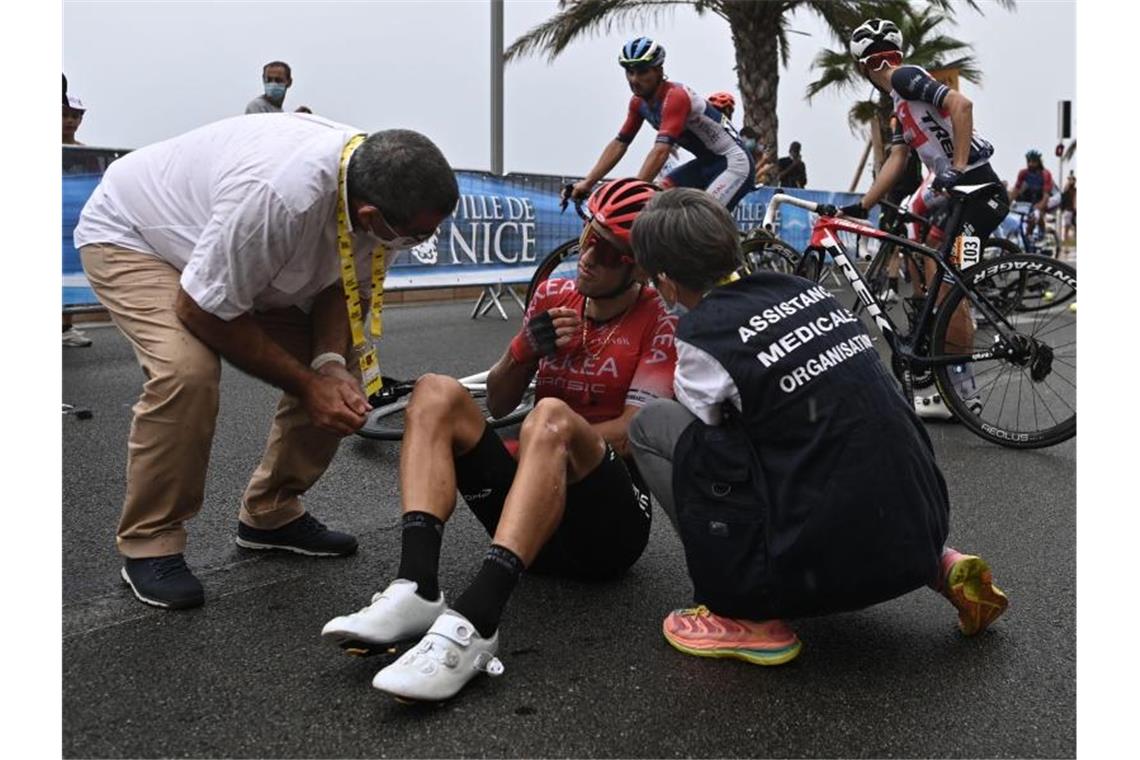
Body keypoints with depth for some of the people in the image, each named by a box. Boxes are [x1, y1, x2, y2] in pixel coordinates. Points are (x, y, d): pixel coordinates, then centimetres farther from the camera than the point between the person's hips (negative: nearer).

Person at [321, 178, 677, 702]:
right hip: (531, 501, 5)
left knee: (550, 416, -34)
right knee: (437, 393, -13)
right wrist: (528, 347, -6)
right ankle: (416, 590, -32)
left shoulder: (659, 319, -2)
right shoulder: (555, 297, 12)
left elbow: (632, 435, -12)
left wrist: (555, 443, -12)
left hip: (609, 521, -5)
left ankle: (473, 622, -49)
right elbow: (498, 403, 12)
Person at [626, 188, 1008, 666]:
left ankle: (745, 615, 1)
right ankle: (943, 567, 18)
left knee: (652, 424, 3)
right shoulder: (806, 290, 9)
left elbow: (697, 428, 10)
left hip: (830, 561, -7)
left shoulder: (701, 334, -9)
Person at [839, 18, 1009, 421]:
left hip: (977, 189, -10)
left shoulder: (906, 78, -7)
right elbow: (896, 161, 18)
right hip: (958, 192, 10)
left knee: (945, 284, -11)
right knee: (931, 271, 10)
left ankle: (963, 391, -5)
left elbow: (961, 103, -20)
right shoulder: (901, 103, 22)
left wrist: (958, 168, -23)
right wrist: (861, 206, 11)